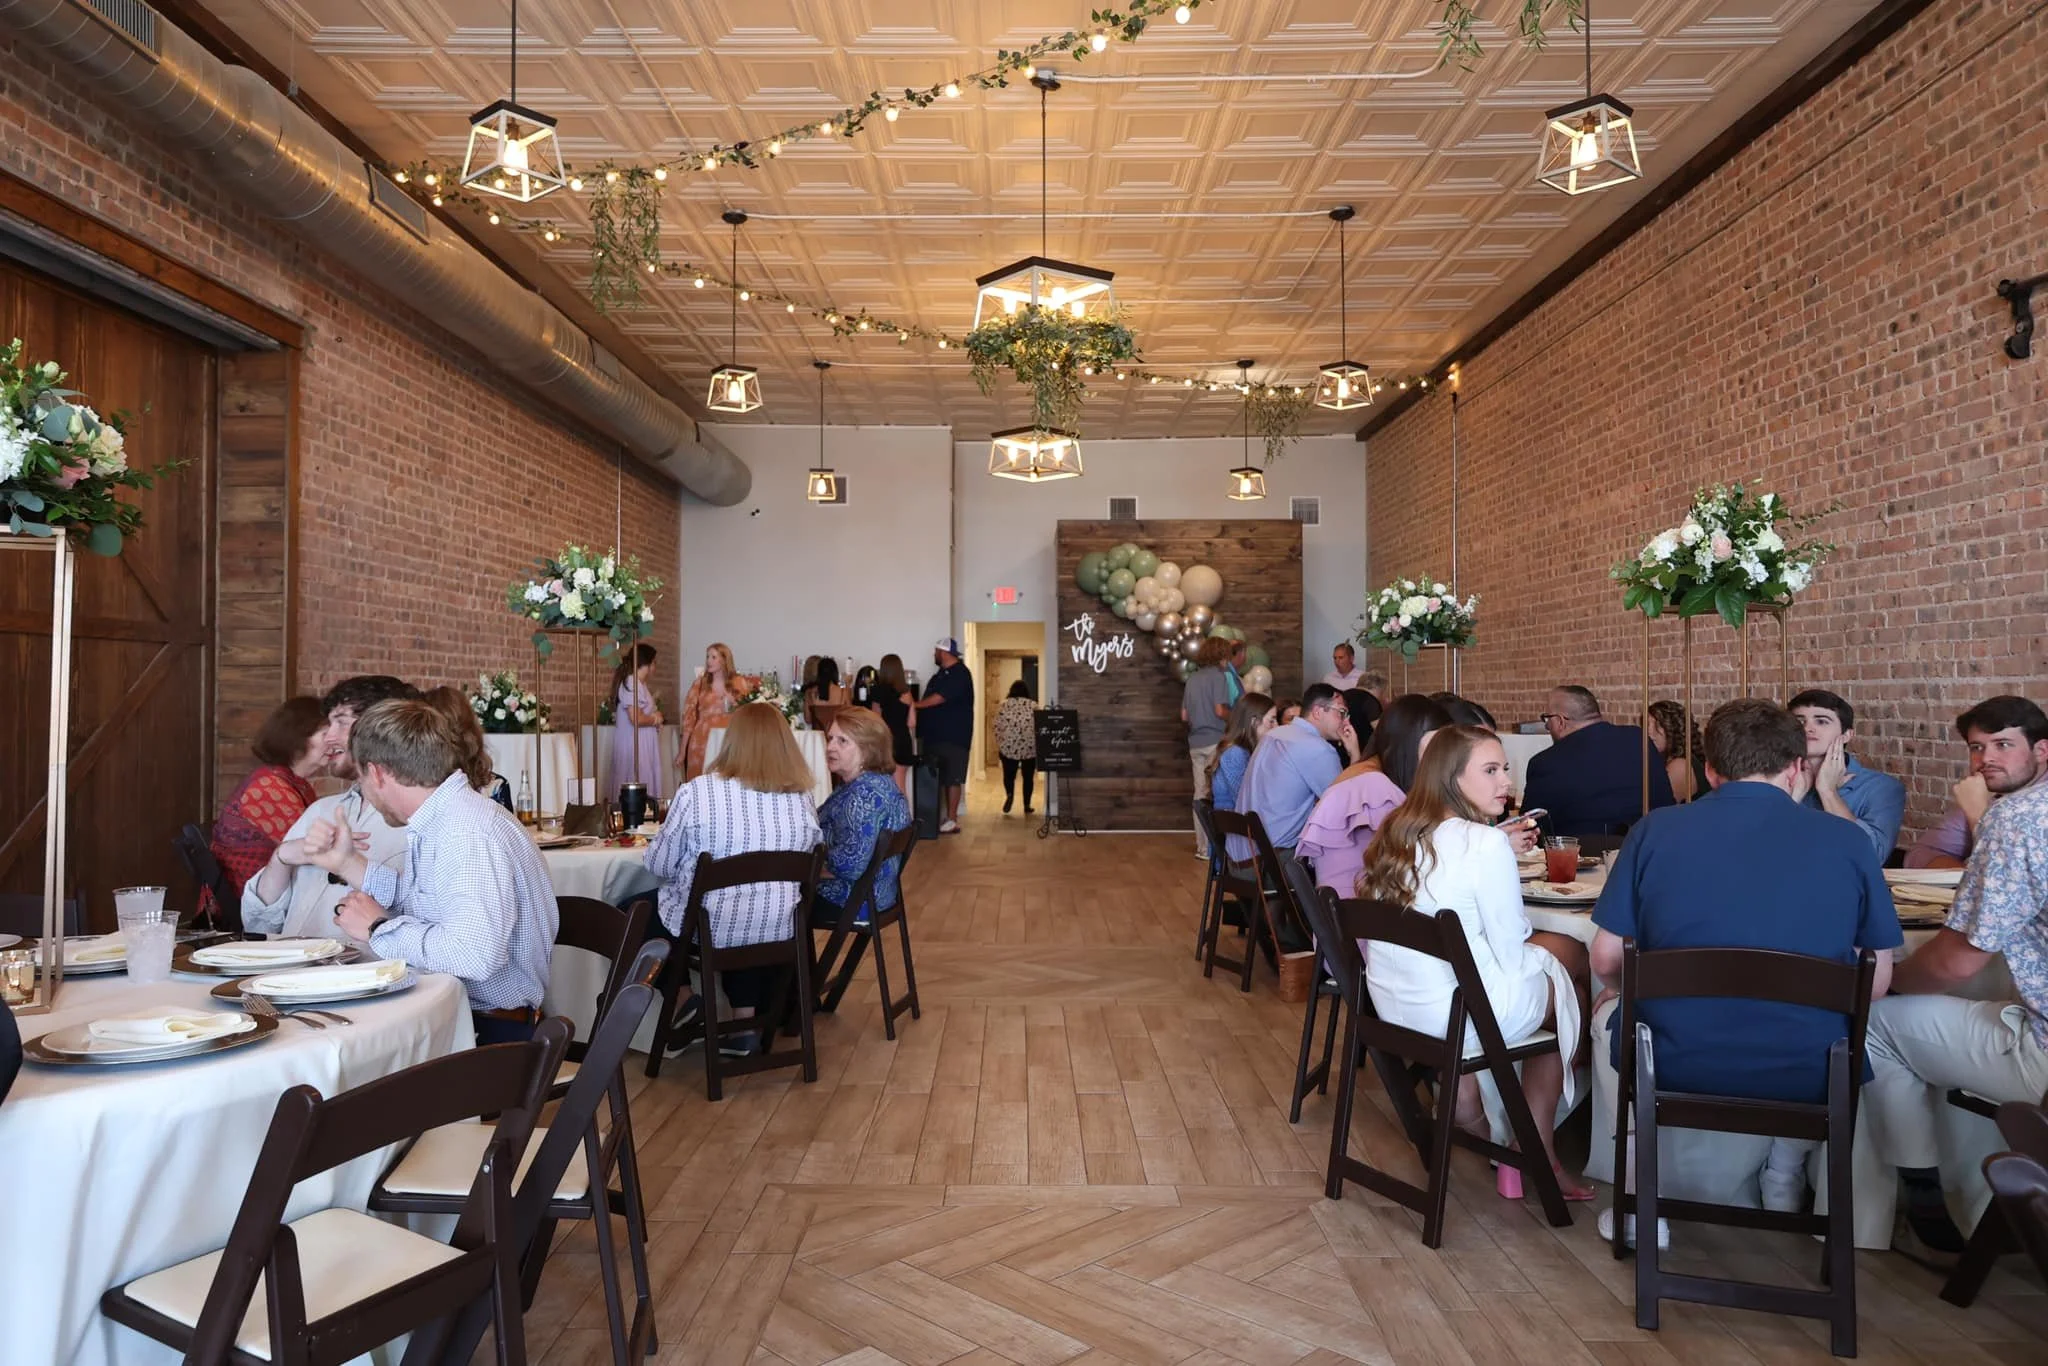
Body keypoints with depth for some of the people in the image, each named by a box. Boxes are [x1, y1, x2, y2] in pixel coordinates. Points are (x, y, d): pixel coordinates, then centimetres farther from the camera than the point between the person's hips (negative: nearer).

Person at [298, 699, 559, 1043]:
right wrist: (347, 863, 14)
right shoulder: (437, 822, 10)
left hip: (494, 1030, -9)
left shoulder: (469, 834, -24)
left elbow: (475, 955, -35)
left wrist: (378, 928, -19)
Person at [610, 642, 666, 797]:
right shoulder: (631, 683, -15)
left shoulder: (640, 683, 15)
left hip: (643, 744, 10)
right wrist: (655, 719, -4)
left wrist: (655, 716, -1)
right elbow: (636, 719, -22)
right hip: (635, 745, -10)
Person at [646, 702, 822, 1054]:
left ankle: (683, 1004, 18)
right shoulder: (802, 798, -4)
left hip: (706, 927, -3)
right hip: (778, 930, 3)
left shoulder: (696, 792, -14)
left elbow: (658, 865, -3)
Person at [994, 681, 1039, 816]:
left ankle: (1009, 794, -20)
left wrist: (997, 746, 9)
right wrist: (1040, 748, 11)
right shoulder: (1033, 705, 1)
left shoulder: (1004, 704, 2)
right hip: (1030, 747, 0)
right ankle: (1027, 805, 11)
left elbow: (998, 727, 1)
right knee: (1028, 777, 10)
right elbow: (1039, 728, 2)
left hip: (1009, 747, 0)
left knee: (1009, 775, 8)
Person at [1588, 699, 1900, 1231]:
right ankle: (1784, 1184, 35)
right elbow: (1876, 982, 2)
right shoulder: (1846, 842, -4)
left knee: (1614, 1013, 32)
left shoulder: (1655, 829, -7)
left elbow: (1606, 959, -3)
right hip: (1805, 1081, 2)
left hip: (1673, 1068, -1)